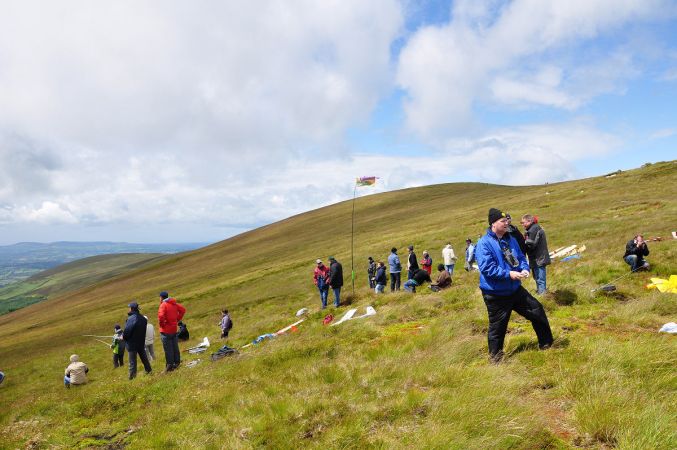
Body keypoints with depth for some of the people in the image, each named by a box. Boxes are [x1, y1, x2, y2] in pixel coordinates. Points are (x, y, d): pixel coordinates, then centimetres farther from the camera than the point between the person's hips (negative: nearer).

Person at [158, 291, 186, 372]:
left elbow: (161, 316, -29)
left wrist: (161, 323, -13)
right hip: (174, 329, 7)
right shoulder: (174, 304, 7)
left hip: (166, 330, -7)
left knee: (168, 349, -1)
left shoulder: (163, 305, -15)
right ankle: (176, 362, 22)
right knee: (175, 347, 15)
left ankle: (170, 366, 2)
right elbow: (183, 310, 13)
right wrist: (177, 319, 11)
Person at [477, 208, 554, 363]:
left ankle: (546, 343, 35)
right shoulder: (484, 244, -17)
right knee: (497, 326, 5)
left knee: (537, 310, 15)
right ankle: (495, 356, 26)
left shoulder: (510, 239, 7)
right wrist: (509, 274, -27)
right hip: (495, 294, -7)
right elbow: (487, 268, -24)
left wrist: (524, 269, -9)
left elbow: (521, 257, 13)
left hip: (515, 289, 7)